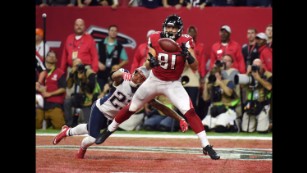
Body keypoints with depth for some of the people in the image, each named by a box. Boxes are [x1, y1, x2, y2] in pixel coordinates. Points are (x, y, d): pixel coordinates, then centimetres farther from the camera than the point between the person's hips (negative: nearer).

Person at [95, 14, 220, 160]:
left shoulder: (185, 42, -17)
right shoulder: (155, 39, -12)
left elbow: (195, 67, -20)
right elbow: (147, 66, -8)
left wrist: (188, 54, -39)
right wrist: (150, 62, -32)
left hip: (174, 84, -2)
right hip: (154, 81, 2)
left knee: (189, 112, -20)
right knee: (131, 108, 13)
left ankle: (206, 146, -17)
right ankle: (109, 130, 36)